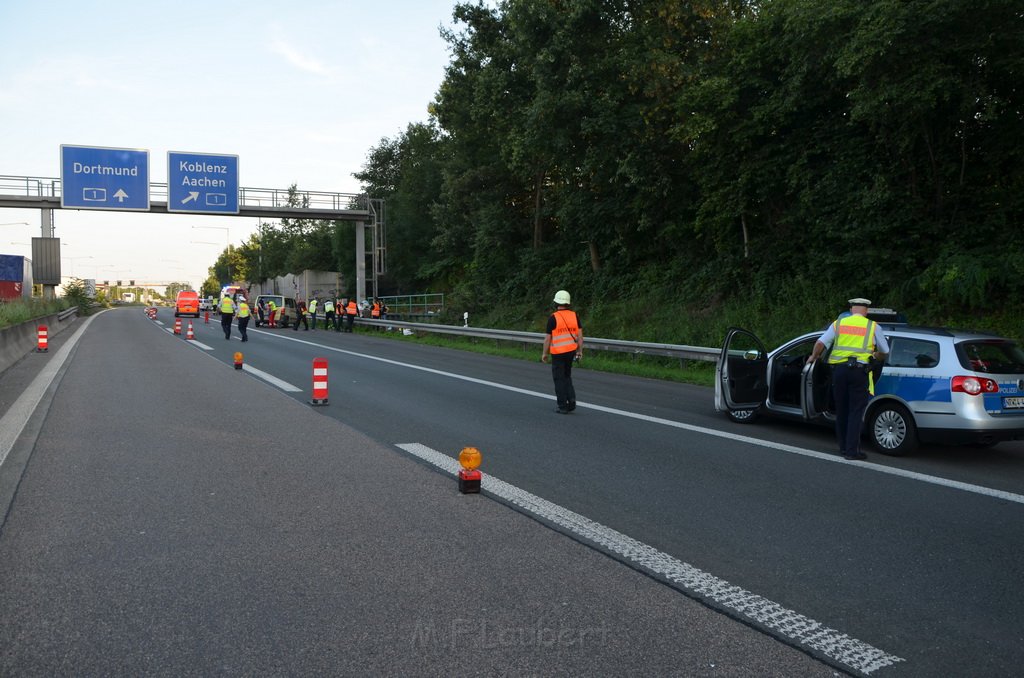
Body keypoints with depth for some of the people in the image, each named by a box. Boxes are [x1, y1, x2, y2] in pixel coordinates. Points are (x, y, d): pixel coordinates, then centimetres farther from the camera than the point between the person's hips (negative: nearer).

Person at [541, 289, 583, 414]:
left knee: (559, 379, 4)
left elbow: (548, 338, -9)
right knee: (567, 376, 20)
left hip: (558, 353, -5)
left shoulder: (553, 318, -12)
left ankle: (563, 406, 6)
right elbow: (580, 335, 1)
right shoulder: (574, 316, 1)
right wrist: (580, 351, 9)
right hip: (571, 352, 5)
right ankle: (571, 400, 5)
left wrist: (544, 353, 1)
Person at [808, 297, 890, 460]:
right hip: (859, 370, -2)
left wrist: (813, 357, 22)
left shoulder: (839, 323, 9)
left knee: (841, 410, 13)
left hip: (839, 369, 2)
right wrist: (875, 355, 38)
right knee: (856, 411, 0)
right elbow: (884, 352, 16)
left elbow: (820, 343, 4)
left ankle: (843, 447, 21)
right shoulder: (873, 326, 6)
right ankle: (852, 450, -3)